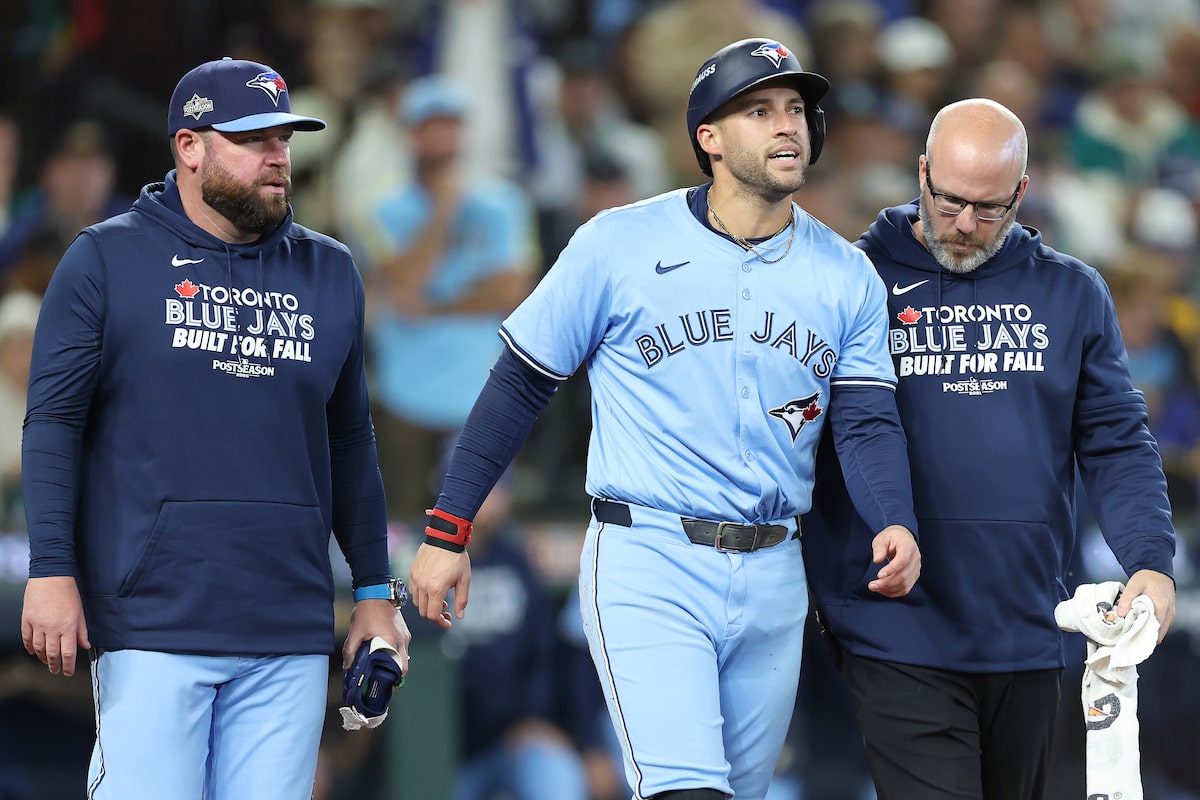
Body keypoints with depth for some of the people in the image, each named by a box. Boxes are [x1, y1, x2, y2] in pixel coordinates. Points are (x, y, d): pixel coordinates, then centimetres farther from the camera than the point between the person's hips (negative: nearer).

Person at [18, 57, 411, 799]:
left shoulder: (330, 272, 15)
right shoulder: (107, 259, 3)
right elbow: (53, 423, 0)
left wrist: (376, 591, 16)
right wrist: (51, 571, -9)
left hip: (292, 639, 4)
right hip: (152, 625, -4)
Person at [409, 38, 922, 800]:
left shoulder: (847, 276, 5)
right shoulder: (620, 245, -5)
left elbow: (868, 421, 0)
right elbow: (520, 385, 2)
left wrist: (896, 525, -21)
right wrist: (448, 532, 0)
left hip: (772, 579, 4)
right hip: (648, 566, -4)